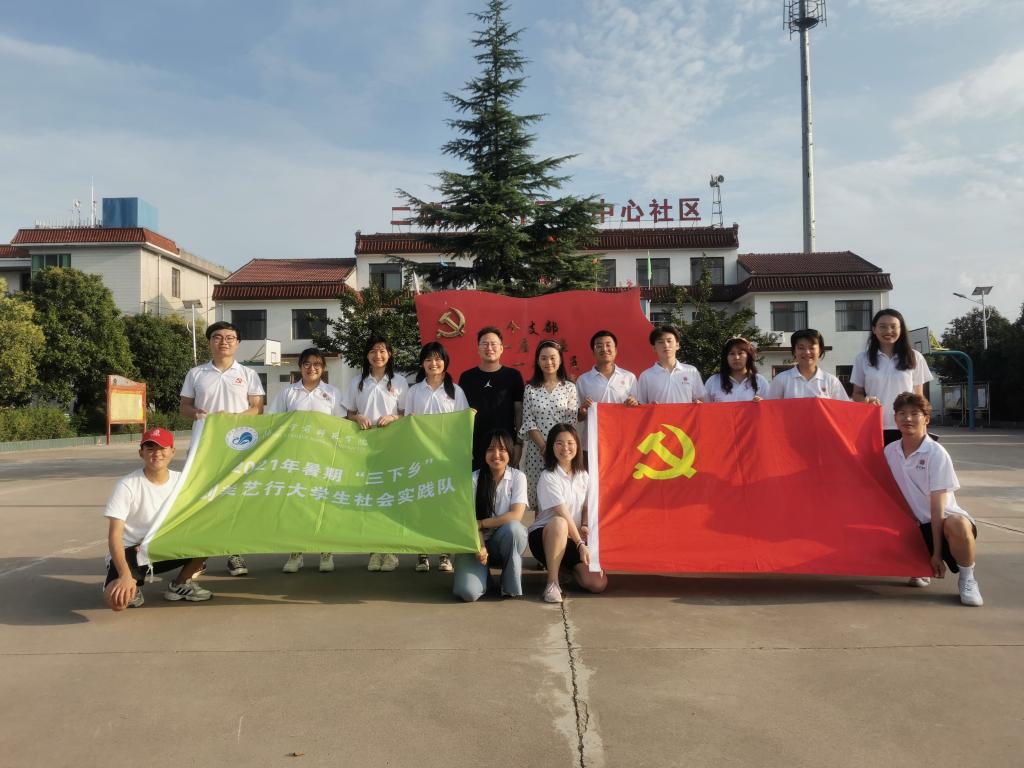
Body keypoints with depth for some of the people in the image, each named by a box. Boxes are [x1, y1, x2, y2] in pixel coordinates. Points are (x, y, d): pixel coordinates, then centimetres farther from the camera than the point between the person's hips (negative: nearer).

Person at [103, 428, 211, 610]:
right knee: (116, 600, -32)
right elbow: (114, 535, -21)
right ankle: (133, 584, 7)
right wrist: (125, 575, -35)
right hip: (132, 552, -4)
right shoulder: (127, 485, -17)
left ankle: (180, 585, 4)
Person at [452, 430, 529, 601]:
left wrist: (480, 523, -16)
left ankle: (511, 584, -12)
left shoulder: (518, 477, -3)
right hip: (478, 541, 0)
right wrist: (479, 546, -25)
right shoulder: (474, 478, -3)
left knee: (512, 528, -36)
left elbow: (516, 515, -15)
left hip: (508, 541, 1)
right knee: (468, 593, -24)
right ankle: (483, 571, 13)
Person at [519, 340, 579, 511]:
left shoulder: (569, 388, 4)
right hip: (537, 449, 1)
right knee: (537, 494, 2)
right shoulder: (530, 389, 6)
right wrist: (544, 447, -10)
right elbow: (528, 422, 1)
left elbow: (571, 421, -1)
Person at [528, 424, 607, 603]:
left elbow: (586, 507, 13)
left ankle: (567, 566, 16)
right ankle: (552, 582, -27)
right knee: (558, 523, -42)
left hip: (574, 538, 5)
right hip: (544, 535, -5)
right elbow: (563, 515, -20)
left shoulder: (583, 475, 8)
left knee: (598, 584, -15)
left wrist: (585, 526, -9)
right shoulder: (548, 477, -13)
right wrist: (580, 544, -27)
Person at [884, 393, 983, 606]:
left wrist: (937, 553, -18)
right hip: (915, 525, 6)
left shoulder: (936, 453, -14)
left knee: (956, 524, -40)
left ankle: (967, 580, -13)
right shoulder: (890, 451, 2)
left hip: (943, 520, -6)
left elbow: (937, 506, -17)